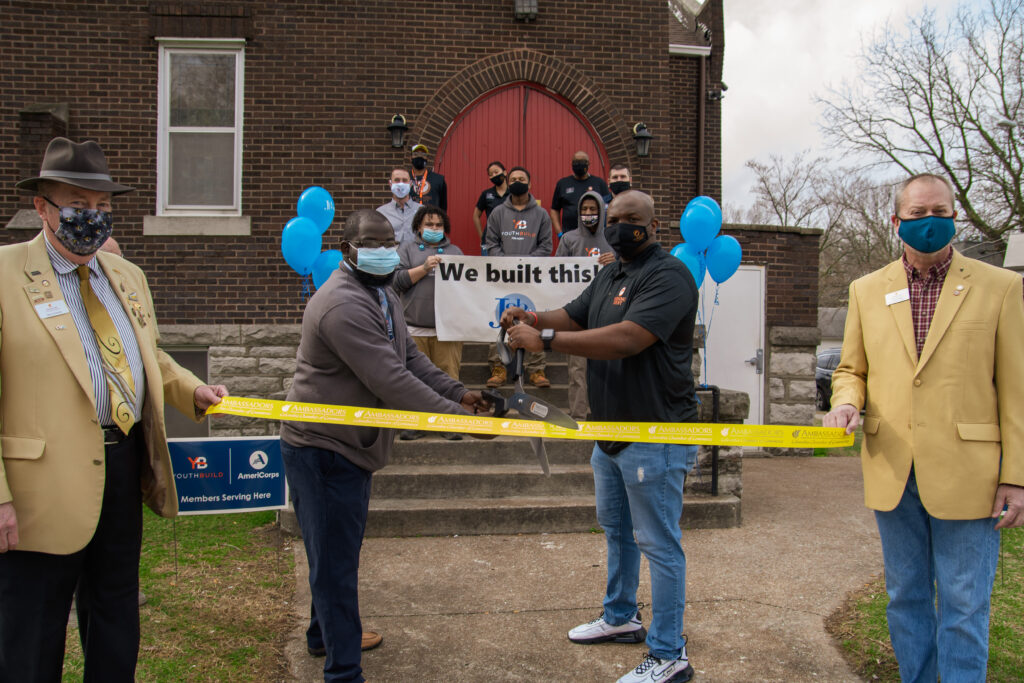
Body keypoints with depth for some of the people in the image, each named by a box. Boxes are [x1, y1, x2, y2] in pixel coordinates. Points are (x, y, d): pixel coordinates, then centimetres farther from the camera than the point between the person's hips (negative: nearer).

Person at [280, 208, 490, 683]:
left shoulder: (383, 297, 11)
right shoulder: (344, 305, -26)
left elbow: (411, 359, 11)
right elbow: (392, 382, -30)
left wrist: (457, 393, -4)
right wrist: (459, 418, -28)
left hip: (351, 445, 11)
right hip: (323, 448, -11)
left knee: (340, 550, 25)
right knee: (335, 560, -2)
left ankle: (325, 632, 45)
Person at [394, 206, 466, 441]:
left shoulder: (455, 251, 20)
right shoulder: (407, 248, 15)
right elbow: (397, 281, 3)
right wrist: (424, 268, -6)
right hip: (414, 328, -1)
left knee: (449, 376, -4)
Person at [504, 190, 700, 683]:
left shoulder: (668, 275, -18)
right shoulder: (610, 275, 13)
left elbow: (626, 339, -29)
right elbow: (573, 317, 12)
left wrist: (545, 339, -29)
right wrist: (533, 319, -11)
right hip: (609, 431, 10)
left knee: (658, 544, 0)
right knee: (616, 530, 23)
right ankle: (621, 617, 42)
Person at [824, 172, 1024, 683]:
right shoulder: (867, 290, 8)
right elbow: (851, 370, 15)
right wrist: (846, 403, -8)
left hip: (965, 475, -3)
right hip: (893, 472, 3)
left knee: (964, 608, 4)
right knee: (906, 598, 16)